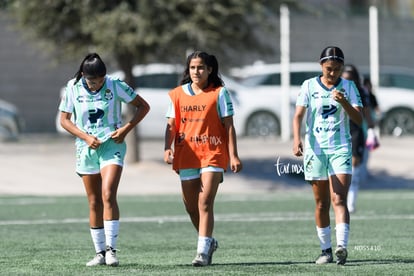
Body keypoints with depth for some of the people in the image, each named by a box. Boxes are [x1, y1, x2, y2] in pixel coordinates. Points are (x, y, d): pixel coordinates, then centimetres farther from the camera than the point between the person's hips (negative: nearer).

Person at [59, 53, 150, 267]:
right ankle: (100, 252, 13)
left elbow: (143, 106, 0)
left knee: (108, 195, -19)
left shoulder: (115, 85, -8)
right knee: (94, 202, 5)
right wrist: (86, 137, -10)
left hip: (112, 145, -2)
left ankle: (111, 249, -17)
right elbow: (64, 119, 4)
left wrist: (126, 129, -11)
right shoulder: (73, 88, -4)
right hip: (86, 148, 3)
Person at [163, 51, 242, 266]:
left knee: (205, 202, -14)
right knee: (191, 206, 8)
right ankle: (209, 242, 30)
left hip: (213, 154, -4)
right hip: (186, 156, 4)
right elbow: (171, 125, 7)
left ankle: (203, 251, -14)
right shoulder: (178, 94, 9)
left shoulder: (219, 93, 0)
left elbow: (228, 125, 0)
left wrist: (233, 155, -6)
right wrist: (168, 148, -10)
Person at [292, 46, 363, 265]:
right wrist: (297, 139, -21)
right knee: (321, 204, 6)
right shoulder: (309, 86, 3)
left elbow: (358, 119, -2)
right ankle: (326, 249, 16)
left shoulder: (348, 87, 4)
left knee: (339, 200, -15)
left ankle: (341, 246, -26)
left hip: (341, 149, -1)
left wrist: (344, 102, -19)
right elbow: (298, 115, -4)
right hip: (315, 149, 1)